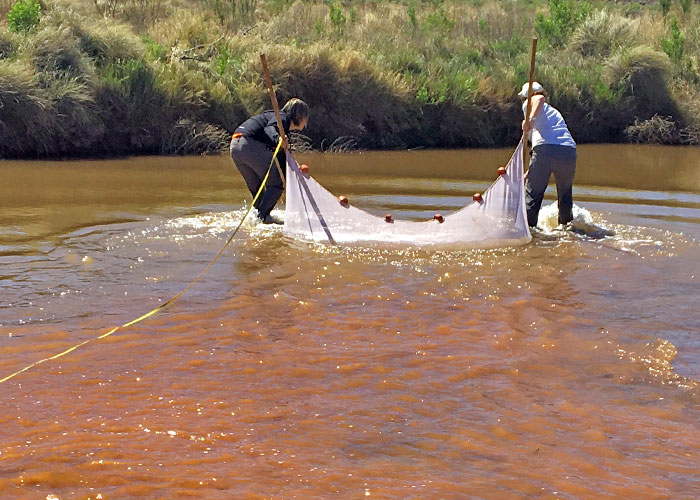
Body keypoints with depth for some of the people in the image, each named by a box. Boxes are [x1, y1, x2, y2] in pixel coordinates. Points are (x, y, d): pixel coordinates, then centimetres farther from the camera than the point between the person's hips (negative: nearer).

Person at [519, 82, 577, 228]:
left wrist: (530, 119, -22)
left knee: (532, 195, 2)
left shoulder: (529, 103, 19)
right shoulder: (554, 111, 38)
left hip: (545, 149, -6)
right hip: (569, 150, 6)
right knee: (565, 196, 20)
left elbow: (540, 98, -7)